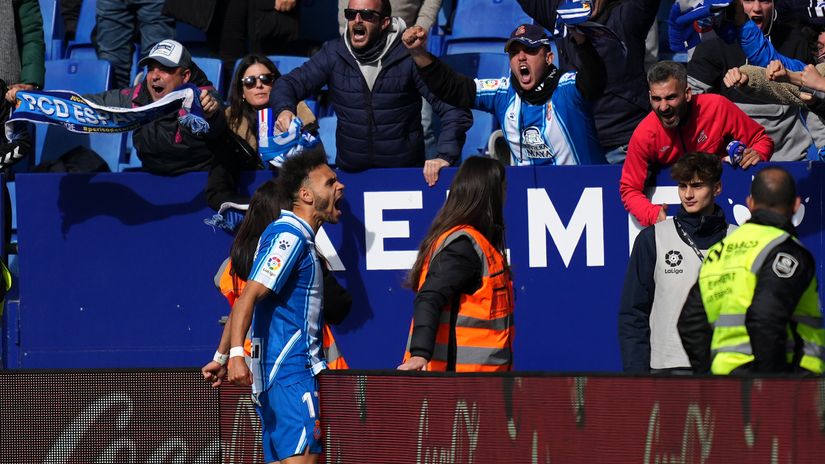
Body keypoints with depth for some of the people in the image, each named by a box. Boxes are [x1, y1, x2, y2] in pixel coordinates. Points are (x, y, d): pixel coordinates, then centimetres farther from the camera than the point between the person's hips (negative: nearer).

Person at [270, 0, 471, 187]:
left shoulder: (408, 57, -4)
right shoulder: (334, 54, 4)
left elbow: (455, 109, -6)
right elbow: (289, 84, 3)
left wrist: (445, 156, -21)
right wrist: (284, 110, -21)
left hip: (405, 173, -2)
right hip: (349, 173, 2)